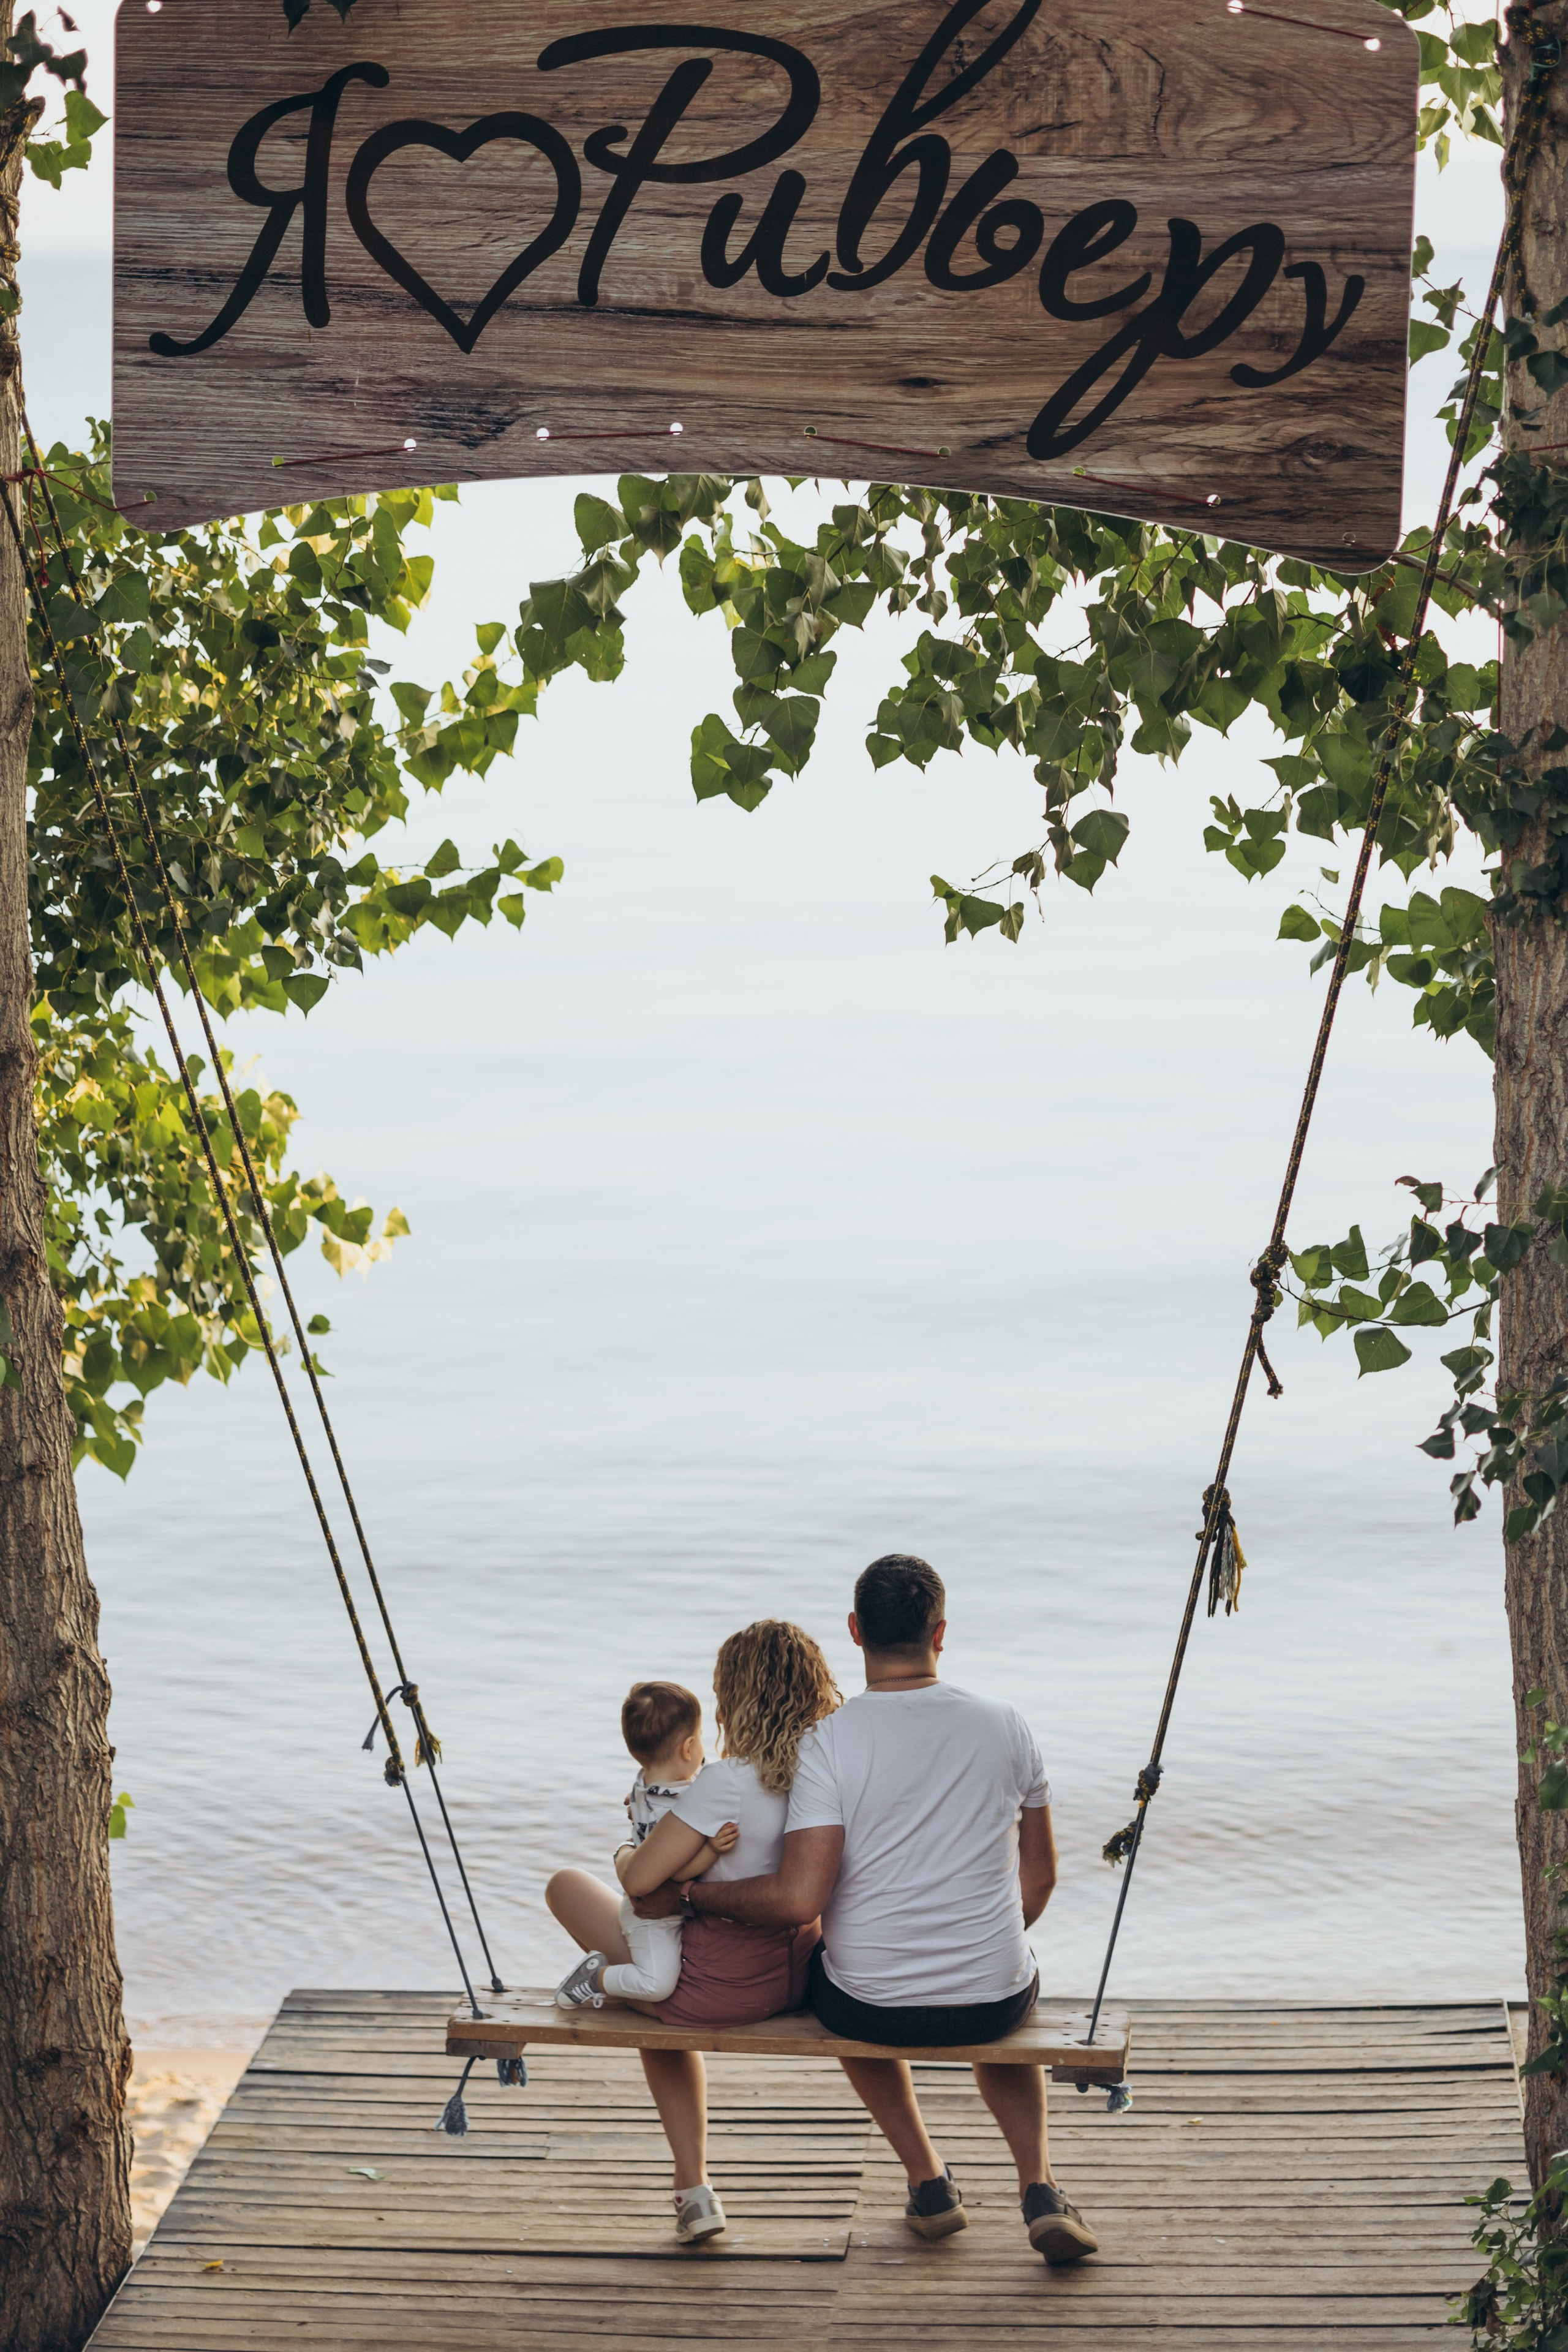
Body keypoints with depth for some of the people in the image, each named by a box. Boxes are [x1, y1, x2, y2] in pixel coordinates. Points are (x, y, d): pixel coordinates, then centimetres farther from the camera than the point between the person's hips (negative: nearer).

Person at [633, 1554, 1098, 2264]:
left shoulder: (829, 1741, -14)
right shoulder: (1006, 1726, -4)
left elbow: (800, 1900, -19)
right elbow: (1038, 1877, 6)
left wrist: (689, 1894, -5)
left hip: (871, 2006, -2)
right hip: (993, 1999, 2)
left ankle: (928, 2180, 31)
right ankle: (1039, 2186, 19)